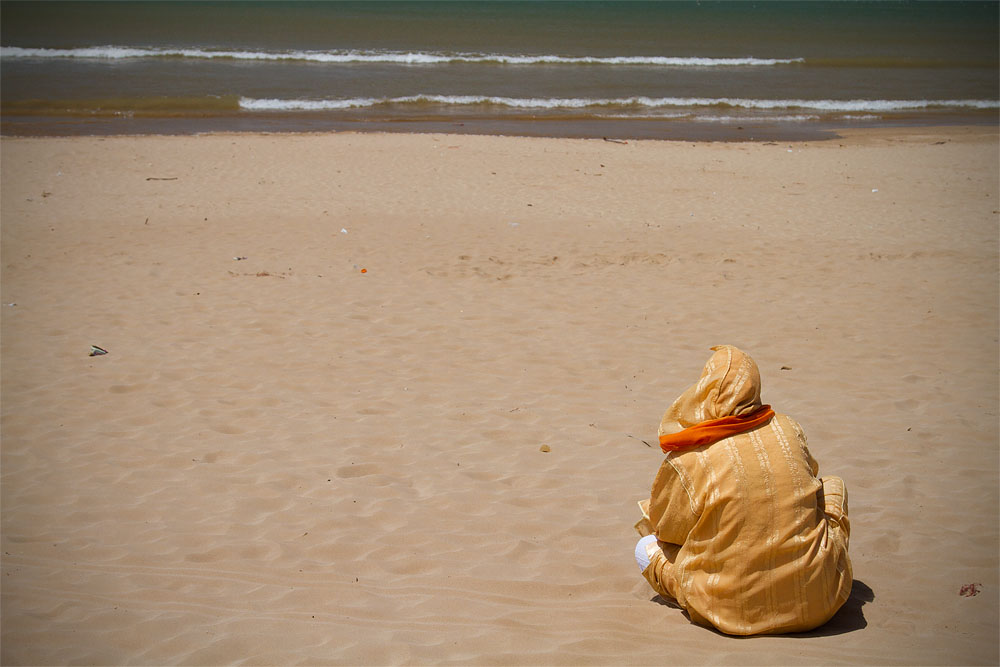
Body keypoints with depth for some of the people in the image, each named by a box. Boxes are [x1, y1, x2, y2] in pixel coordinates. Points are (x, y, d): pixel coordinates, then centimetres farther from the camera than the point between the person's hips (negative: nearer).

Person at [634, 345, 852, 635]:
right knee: (833, 486, 26)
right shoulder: (788, 429, -4)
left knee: (646, 548, 19)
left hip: (735, 611, -2)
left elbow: (666, 528, 1)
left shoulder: (687, 461, -15)